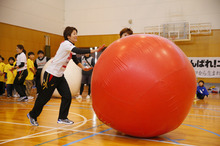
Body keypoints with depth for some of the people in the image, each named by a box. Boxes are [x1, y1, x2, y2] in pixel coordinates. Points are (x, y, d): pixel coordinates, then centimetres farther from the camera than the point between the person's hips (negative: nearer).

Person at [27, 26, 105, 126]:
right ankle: (32, 115, 22)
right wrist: (94, 51, -38)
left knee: (67, 96, 1)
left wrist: (83, 67, -11)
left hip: (60, 76, 9)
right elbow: (79, 51, -34)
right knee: (44, 97, 2)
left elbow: (75, 59, 6)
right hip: (51, 74, -9)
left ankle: (62, 118, 13)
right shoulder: (65, 44, -20)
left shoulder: (71, 47, 9)